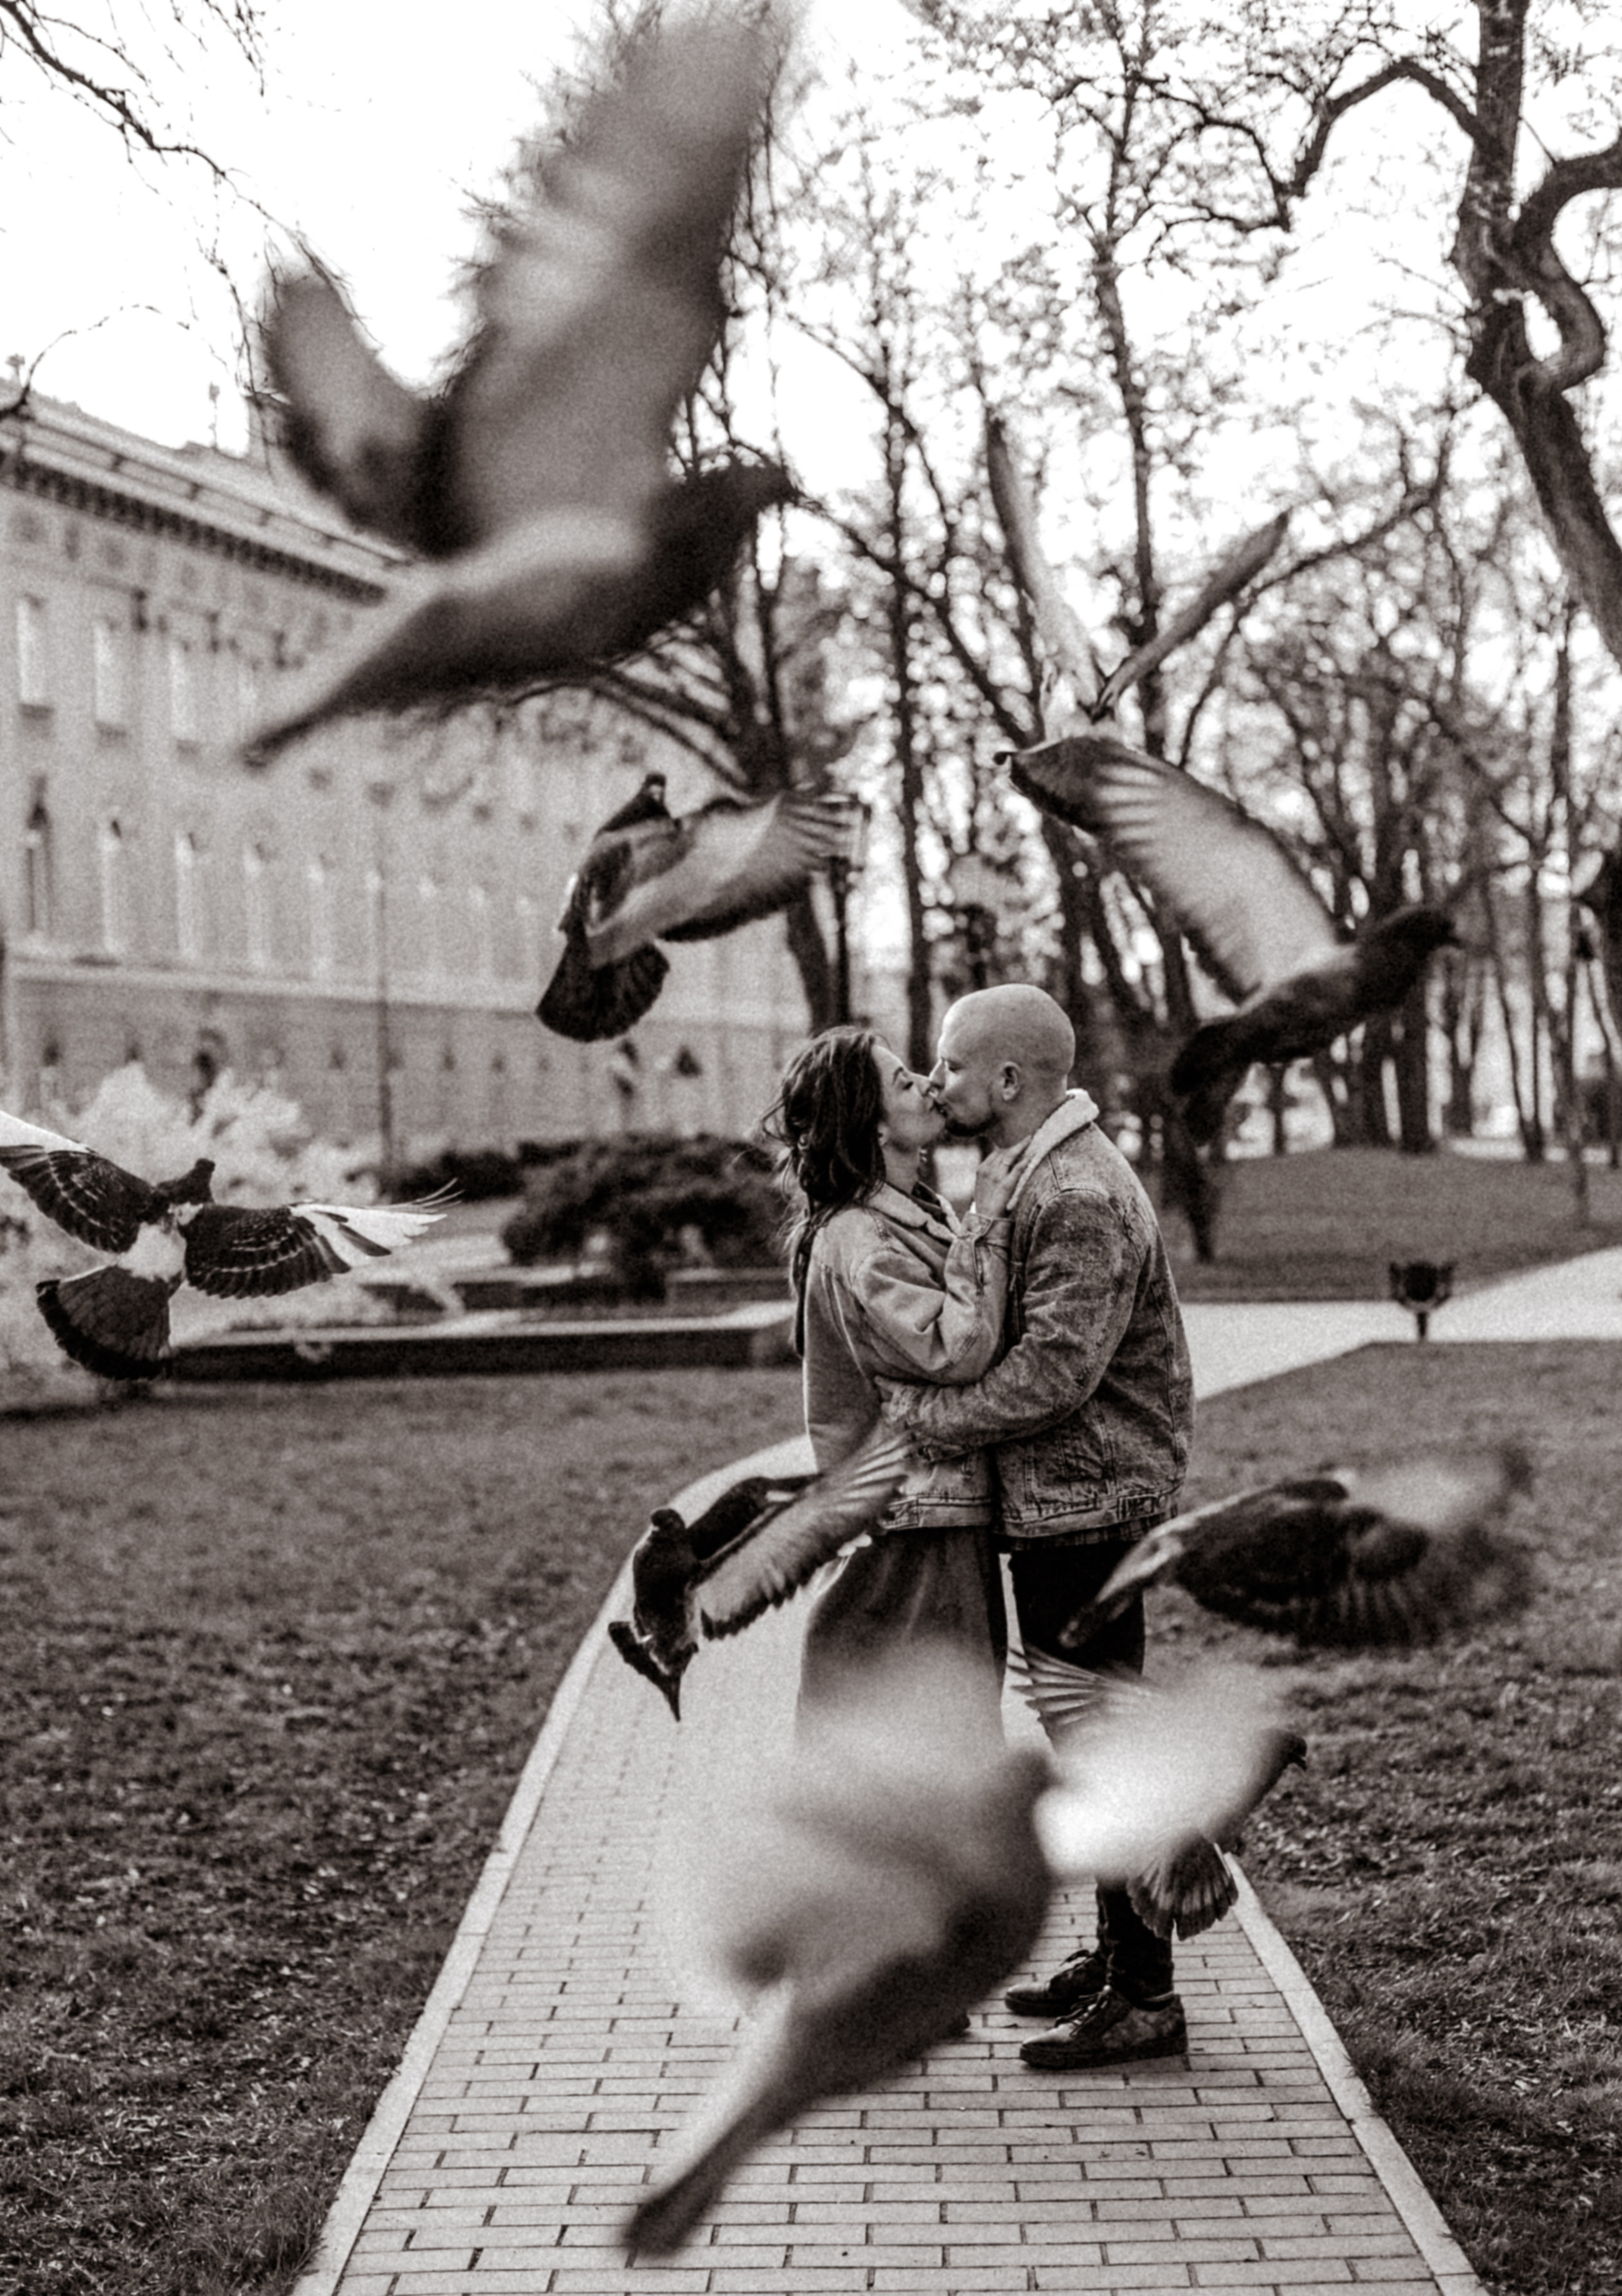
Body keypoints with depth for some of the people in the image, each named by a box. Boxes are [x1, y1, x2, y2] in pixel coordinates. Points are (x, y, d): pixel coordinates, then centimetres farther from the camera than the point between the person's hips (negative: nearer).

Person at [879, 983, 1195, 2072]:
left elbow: (1058, 1370, -27)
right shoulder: (1038, 1175, 14)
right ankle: (1117, 1956, 28)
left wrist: (922, 1416, -19)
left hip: (1086, 1503, -10)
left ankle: (1144, 1999, 2)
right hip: (1053, 1503, 10)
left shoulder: (1081, 1198, -20)